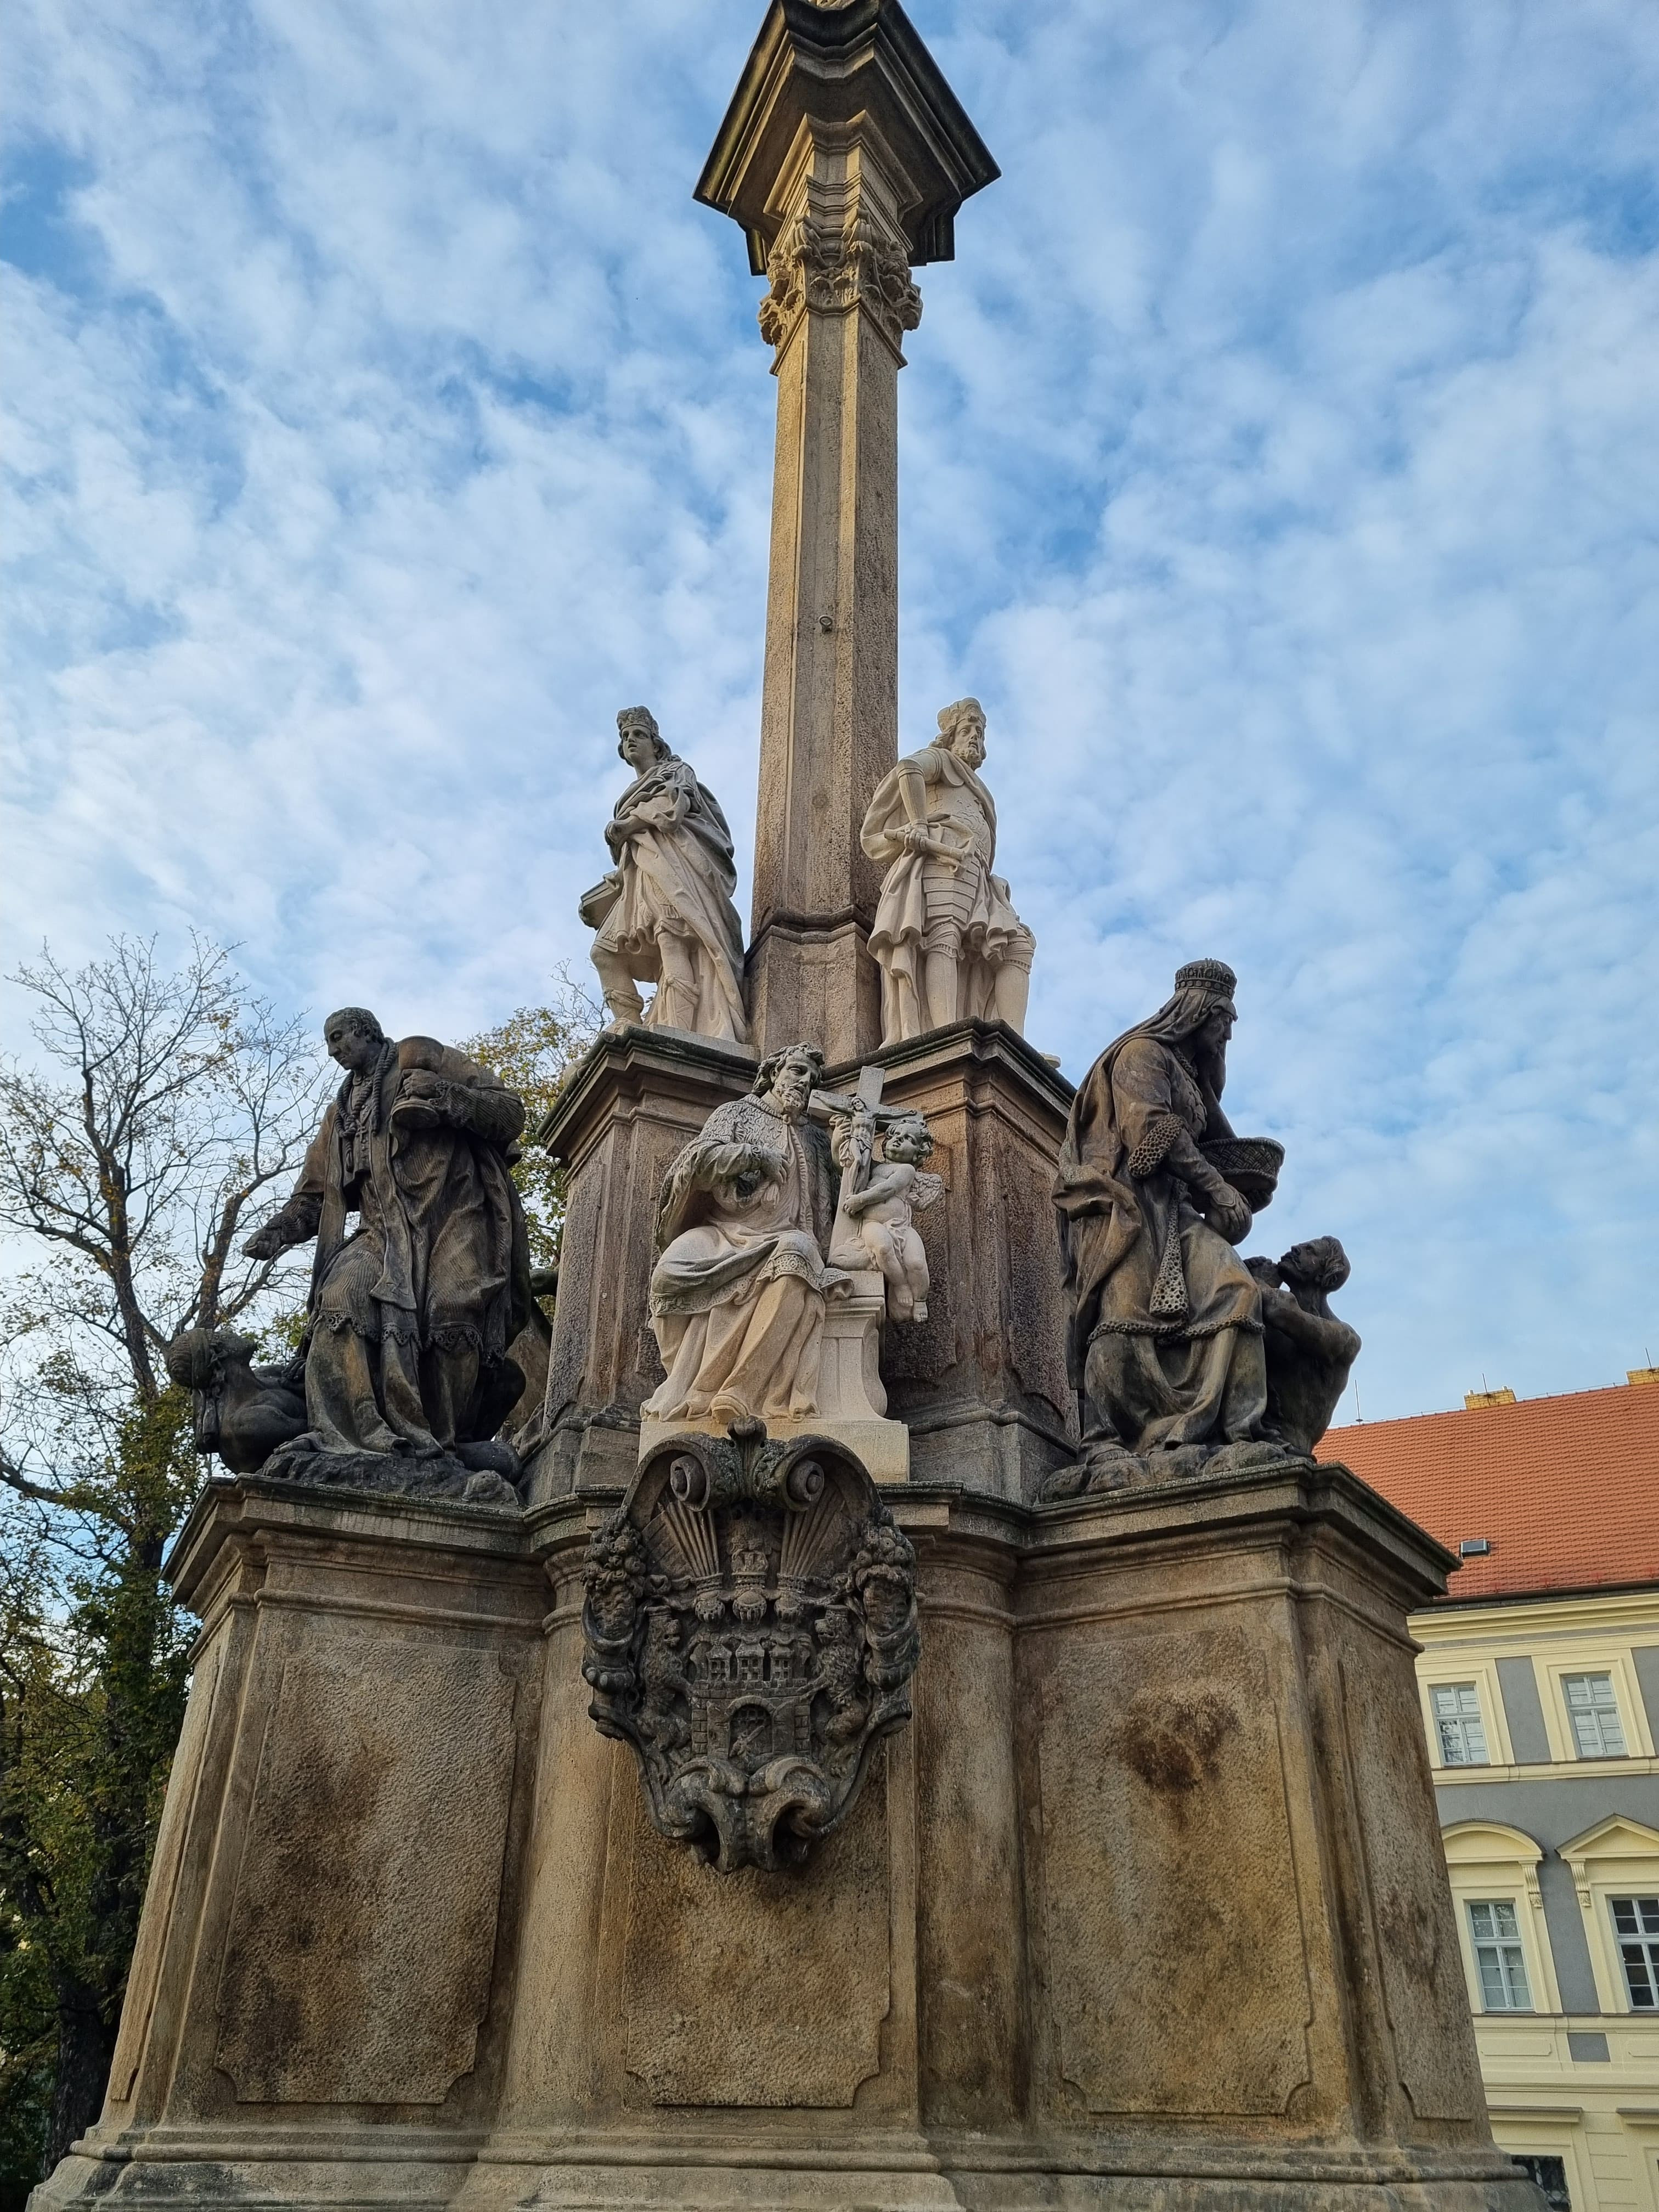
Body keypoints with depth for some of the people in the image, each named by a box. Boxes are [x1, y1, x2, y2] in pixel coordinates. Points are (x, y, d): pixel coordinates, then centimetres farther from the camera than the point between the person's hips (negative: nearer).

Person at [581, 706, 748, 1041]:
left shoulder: (674, 771, 19)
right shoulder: (633, 795, 38)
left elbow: (672, 805, -5)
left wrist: (621, 827, -2)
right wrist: (597, 897, 24)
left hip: (668, 858, -9)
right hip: (639, 873, 9)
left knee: (668, 929, -29)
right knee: (606, 950, -5)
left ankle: (678, 1026, -47)